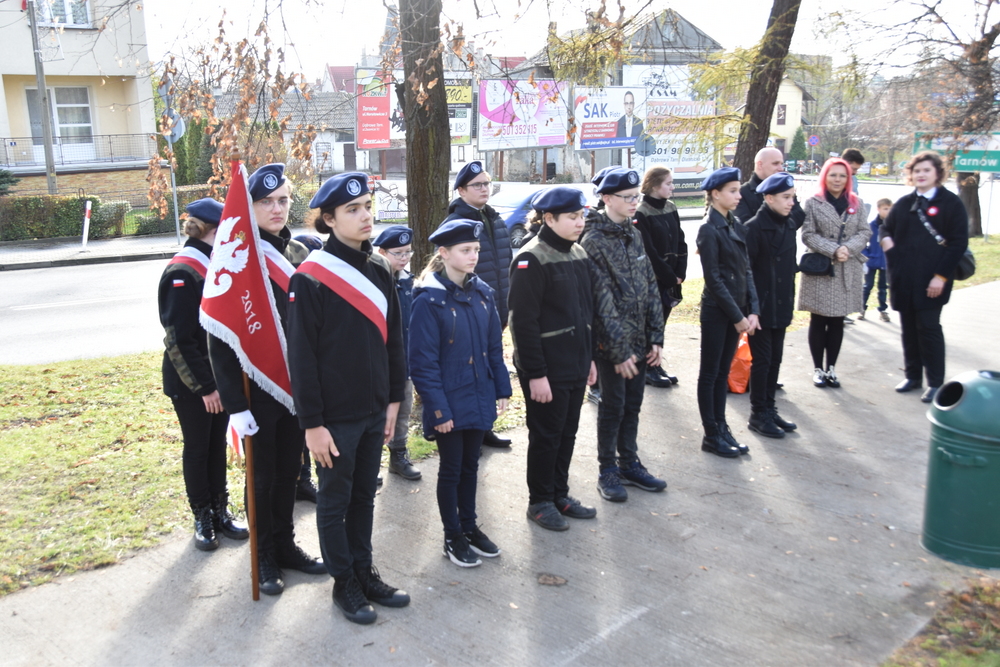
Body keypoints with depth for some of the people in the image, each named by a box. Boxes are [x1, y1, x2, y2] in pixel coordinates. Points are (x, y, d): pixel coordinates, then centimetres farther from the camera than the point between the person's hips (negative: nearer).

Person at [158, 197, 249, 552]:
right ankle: (202, 519, 21)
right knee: (197, 448, 7)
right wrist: (204, 386, -18)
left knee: (218, 445, 14)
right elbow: (179, 339, -20)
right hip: (190, 383, -7)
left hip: (220, 376, 7)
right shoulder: (182, 273, -18)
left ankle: (220, 511, 27)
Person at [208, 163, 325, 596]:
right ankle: (265, 558, 27)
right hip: (257, 391, -5)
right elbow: (220, 339, -14)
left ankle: (286, 545, 34)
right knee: (264, 477, 9)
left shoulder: (299, 255, 5)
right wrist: (235, 404, -16)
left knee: (289, 472, 16)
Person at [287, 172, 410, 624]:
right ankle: (344, 584, 26)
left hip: (374, 410, 6)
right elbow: (302, 357, -14)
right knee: (334, 501, 11)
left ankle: (365, 573, 33)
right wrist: (312, 423, -14)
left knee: (364, 494, 18)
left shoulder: (379, 269, 3)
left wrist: (394, 399, 8)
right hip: (335, 416, -6)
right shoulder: (309, 279, -15)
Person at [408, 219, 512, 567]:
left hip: (478, 398, 6)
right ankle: (452, 536, 25)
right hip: (449, 403, -5)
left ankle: (470, 526, 34)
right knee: (451, 468, 9)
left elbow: (494, 346, 10)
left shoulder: (482, 293, 3)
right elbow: (422, 362, -16)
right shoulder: (429, 300, -16)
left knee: (471, 464, 18)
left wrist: (502, 389, 8)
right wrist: (438, 408, -17)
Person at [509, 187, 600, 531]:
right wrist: (536, 373, -20)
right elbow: (524, 321, -20)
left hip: (575, 366, 8)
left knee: (568, 432, 16)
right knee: (546, 436, 5)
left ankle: (560, 494, 32)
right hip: (547, 370, -8)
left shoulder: (578, 254, 10)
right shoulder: (532, 259, -16)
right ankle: (540, 502, 22)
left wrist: (589, 357, 16)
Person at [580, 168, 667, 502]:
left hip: (639, 340, 6)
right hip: (611, 342, -6)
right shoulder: (594, 241, -14)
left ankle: (629, 464, 30)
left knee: (632, 405, 15)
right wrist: (620, 350, -18)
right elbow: (602, 300, -18)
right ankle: (607, 471, 20)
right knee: (612, 406, 4)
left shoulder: (634, 235, 8)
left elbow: (651, 287, 9)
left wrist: (656, 337, 4)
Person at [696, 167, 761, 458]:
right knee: (710, 373, 4)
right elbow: (713, 279, -15)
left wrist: (752, 311, -1)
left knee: (723, 372, 14)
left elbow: (746, 270, 8)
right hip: (716, 311, -7)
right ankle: (711, 435, 13)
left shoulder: (736, 226, 9)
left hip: (736, 310, 7)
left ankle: (722, 430, 23)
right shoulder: (709, 230, -13)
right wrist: (738, 316, -14)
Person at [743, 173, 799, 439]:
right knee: (762, 360, 2)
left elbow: (790, 265, 15)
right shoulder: (754, 227, -15)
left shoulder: (789, 225, 8)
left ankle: (770, 409, 26)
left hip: (782, 306, 7)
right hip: (761, 307, -7)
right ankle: (758, 415, 13)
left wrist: (790, 300, 14)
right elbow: (745, 269, -17)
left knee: (775, 359, 14)